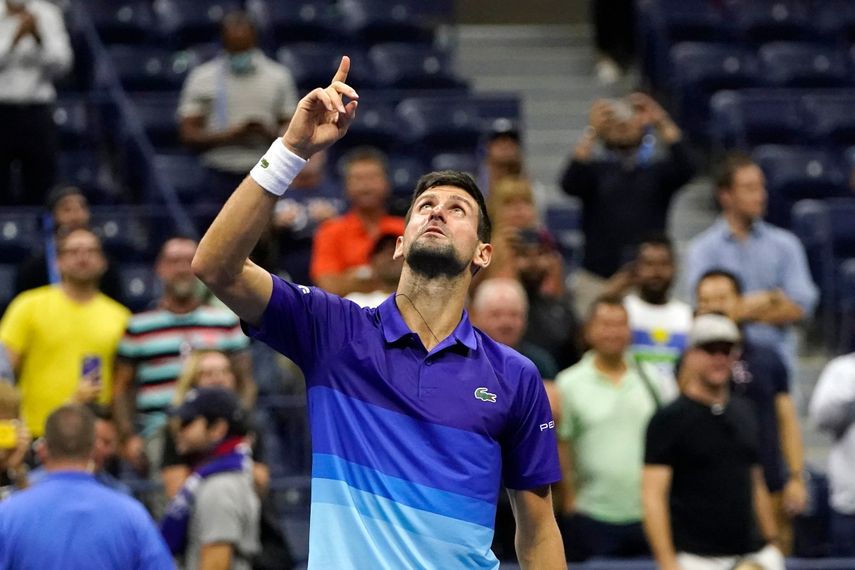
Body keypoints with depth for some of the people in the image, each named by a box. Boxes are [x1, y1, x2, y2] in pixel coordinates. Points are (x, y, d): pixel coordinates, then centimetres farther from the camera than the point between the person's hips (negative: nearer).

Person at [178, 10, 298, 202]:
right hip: (220, 177, -1)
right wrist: (231, 135, -15)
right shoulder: (202, 78, 1)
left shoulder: (278, 77, 6)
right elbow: (188, 134, -2)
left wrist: (269, 134, -12)